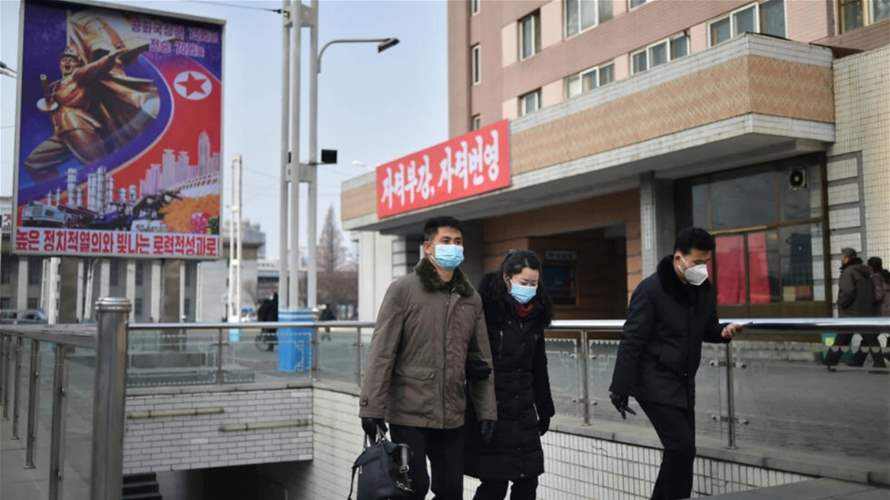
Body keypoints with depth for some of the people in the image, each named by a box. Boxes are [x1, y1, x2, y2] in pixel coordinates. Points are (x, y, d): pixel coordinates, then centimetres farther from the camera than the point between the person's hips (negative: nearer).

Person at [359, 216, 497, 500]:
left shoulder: (471, 298, 10)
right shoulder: (403, 290, -6)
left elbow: (481, 360, 12)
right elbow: (381, 354, -9)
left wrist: (486, 410, 7)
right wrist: (372, 407, -13)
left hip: (452, 417, 5)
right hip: (408, 413, -5)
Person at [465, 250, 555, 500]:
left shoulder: (535, 314, 8)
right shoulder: (487, 308, -12)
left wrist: (544, 409, 17)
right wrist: (477, 409, -16)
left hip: (524, 413, 6)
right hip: (490, 411, -6)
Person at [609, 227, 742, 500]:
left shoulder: (704, 289, 4)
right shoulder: (651, 289, -17)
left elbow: (706, 330, 17)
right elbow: (631, 342, -16)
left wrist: (724, 332, -7)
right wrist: (620, 388, -17)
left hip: (684, 384, 7)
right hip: (655, 383, -7)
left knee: (682, 450, 9)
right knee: (681, 447, -12)